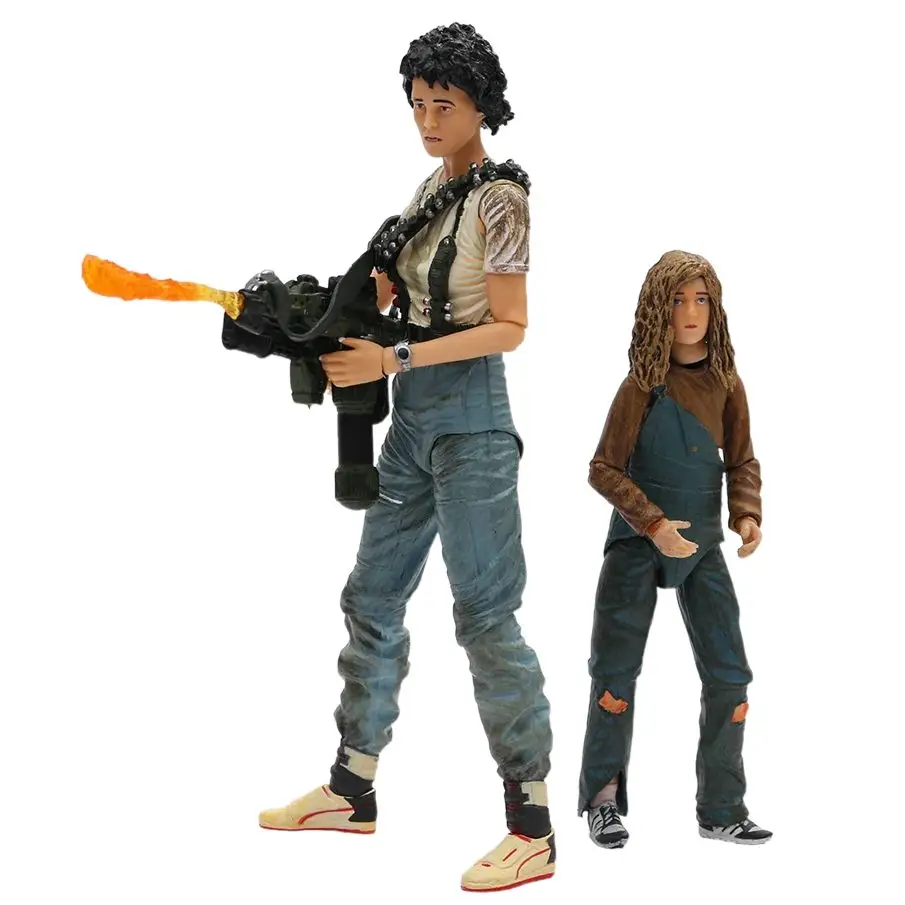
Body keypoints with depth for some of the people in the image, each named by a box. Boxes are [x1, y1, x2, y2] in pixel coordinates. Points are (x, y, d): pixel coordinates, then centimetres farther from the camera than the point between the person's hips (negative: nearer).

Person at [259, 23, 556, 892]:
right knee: (372, 597, 13)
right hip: (414, 416, 9)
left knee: (485, 611, -9)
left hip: (469, 414, -9)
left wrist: (391, 361, -22)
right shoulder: (433, 187, 13)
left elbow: (509, 327, -16)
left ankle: (533, 829, -3)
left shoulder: (499, 196, -11)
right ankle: (352, 790, 26)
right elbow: (388, 285, 13)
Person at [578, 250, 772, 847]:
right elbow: (605, 468, -9)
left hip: (702, 544, 4)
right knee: (616, 669, 2)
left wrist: (747, 513, -10)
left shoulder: (725, 383, -1)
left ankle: (722, 809, 11)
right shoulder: (644, 384, -11)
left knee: (730, 675, 0)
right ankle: (604, 800, 17)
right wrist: (653, 523, -20)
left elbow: (741, 461, 8)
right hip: (637, 541, -3)